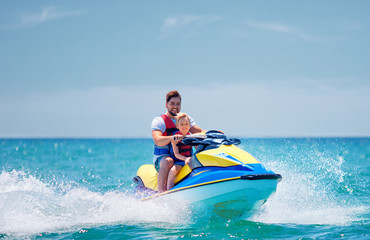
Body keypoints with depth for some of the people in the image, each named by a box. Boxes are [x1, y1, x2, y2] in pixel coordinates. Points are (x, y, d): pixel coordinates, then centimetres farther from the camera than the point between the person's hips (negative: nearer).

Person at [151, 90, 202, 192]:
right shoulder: (158, 121, -1)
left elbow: (200, 132, 2)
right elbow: (157, 140, -19)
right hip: (162, 157, -5)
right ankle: (161, 192, -40)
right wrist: (172, 138, -39)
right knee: (168, 161, -37)